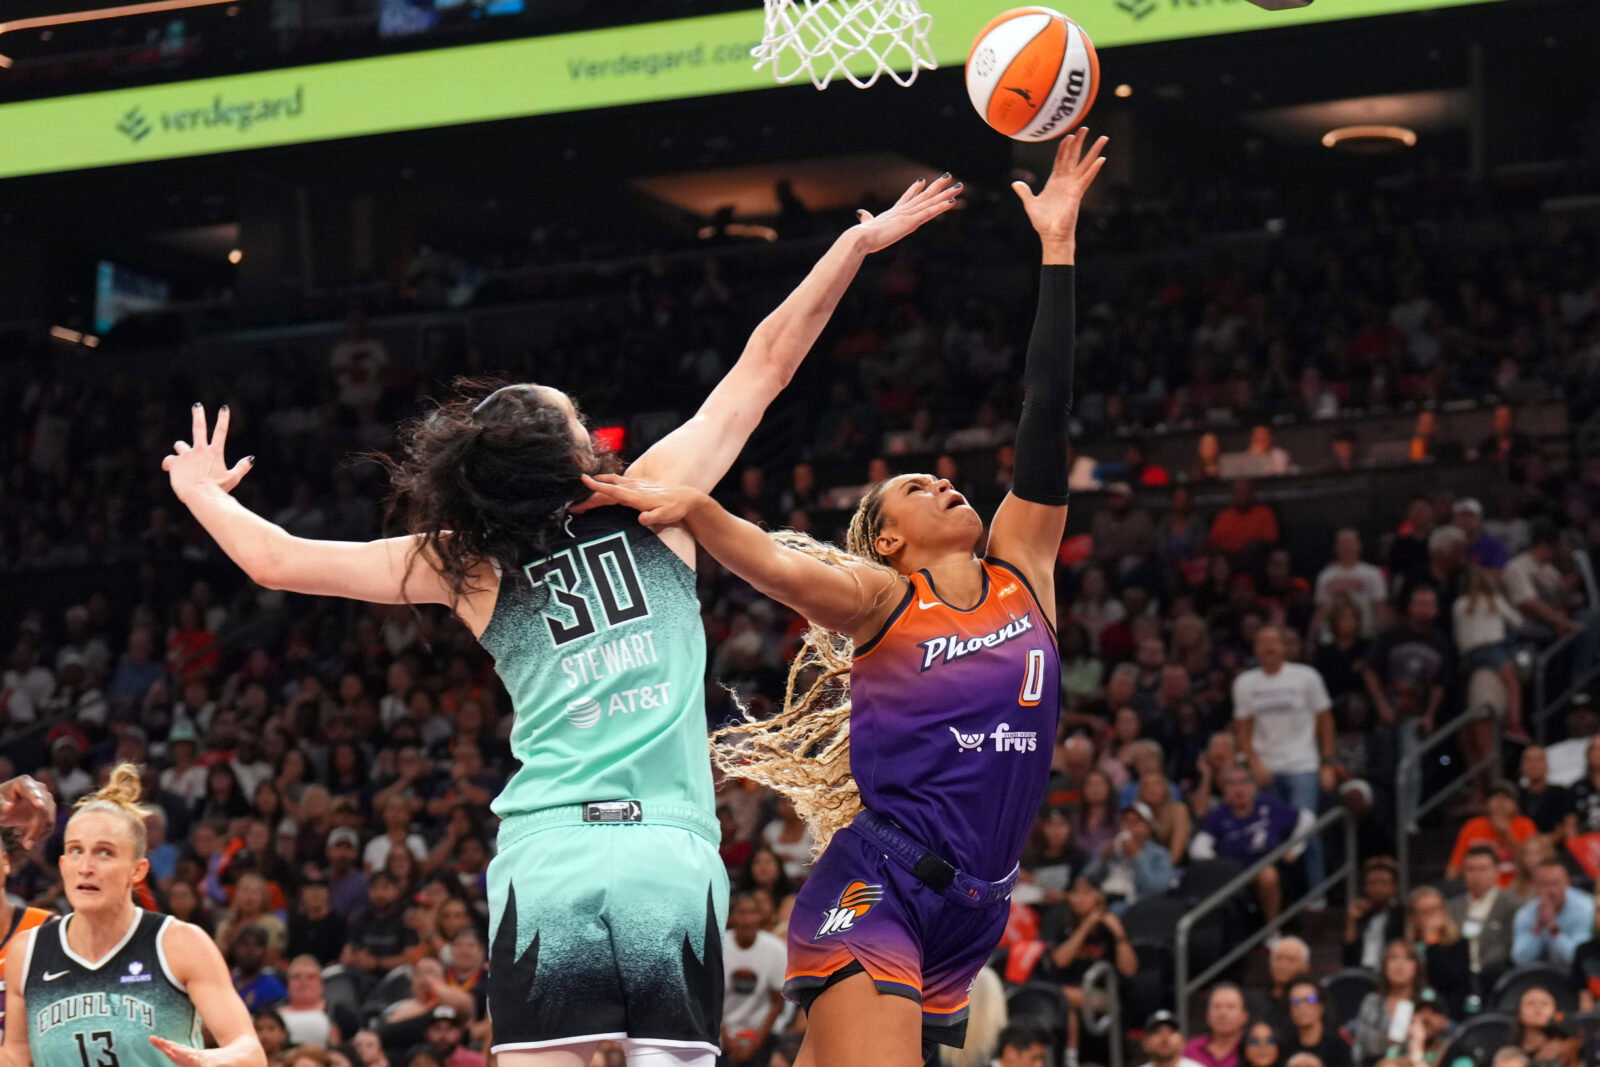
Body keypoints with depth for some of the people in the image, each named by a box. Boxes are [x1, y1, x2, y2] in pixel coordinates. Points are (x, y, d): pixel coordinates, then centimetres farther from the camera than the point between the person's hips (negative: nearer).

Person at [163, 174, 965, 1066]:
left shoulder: (465, 564, 11)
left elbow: (277, 560, 17)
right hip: (670, 851, -1)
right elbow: (767, 362, 16)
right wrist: (859, 242, 24)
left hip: (547, 854, 1)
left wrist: (204, 493, 36)